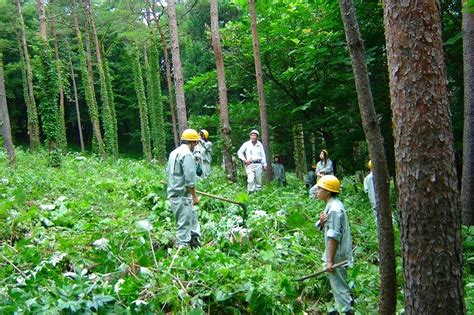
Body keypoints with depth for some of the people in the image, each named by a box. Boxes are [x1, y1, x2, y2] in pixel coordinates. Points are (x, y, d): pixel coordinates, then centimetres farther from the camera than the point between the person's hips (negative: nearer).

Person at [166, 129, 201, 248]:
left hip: (174, 193, 10)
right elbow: (190, 179, -21)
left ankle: (195, 241, 32)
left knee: (193, 217, 22)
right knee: (184, 225, -1)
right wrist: (195, 196, -11)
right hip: (182, 196, -10)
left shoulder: (174, 152, 12)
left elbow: (168, 171, 18)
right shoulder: (187, 155, -18)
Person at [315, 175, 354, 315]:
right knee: (338, 284, 22)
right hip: (336, 254, 10)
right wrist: (321, 220, -9)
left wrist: (330, 260, -22)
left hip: (337, 256, -10)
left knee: (339, 287, 0)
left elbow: (334, 237, -24)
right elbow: (322, 228, 14)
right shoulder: (332, 205, 8)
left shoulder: (334, 209, -21)